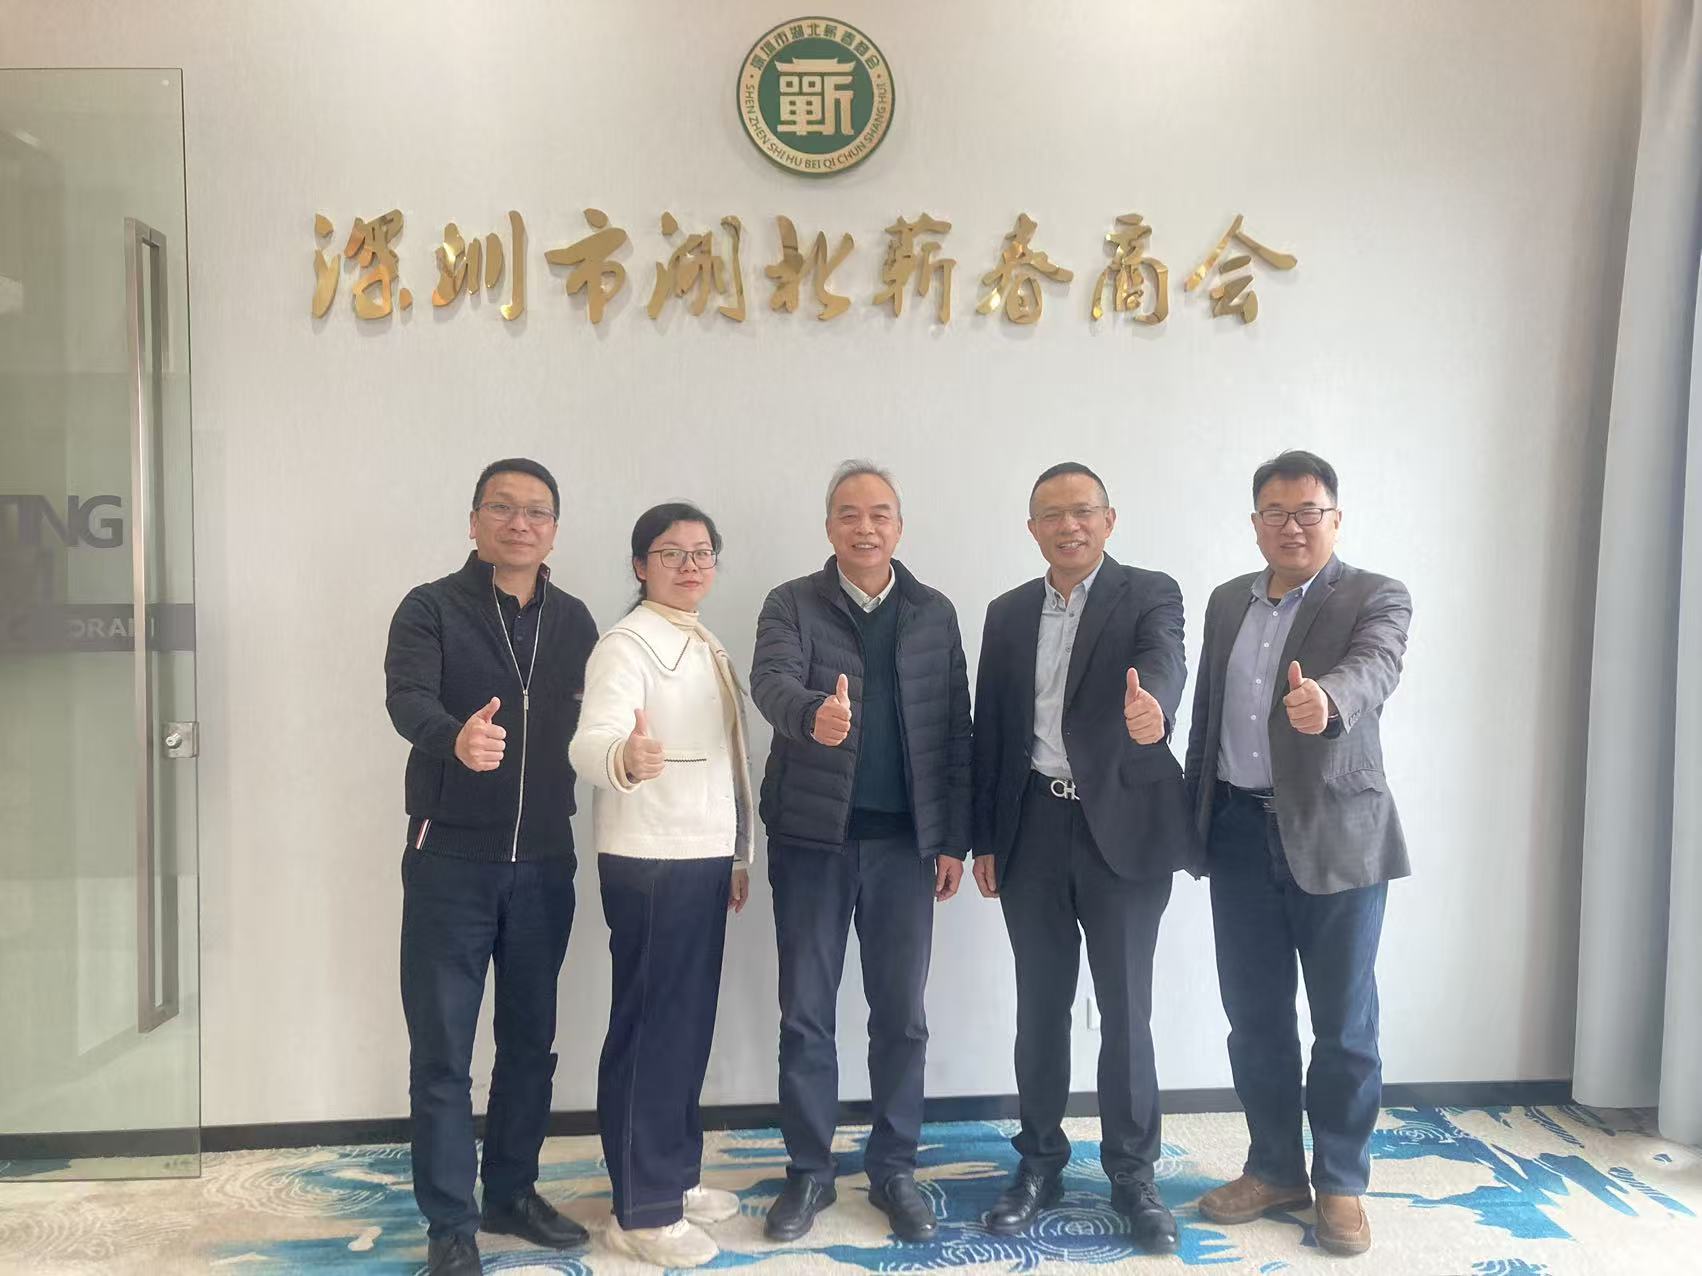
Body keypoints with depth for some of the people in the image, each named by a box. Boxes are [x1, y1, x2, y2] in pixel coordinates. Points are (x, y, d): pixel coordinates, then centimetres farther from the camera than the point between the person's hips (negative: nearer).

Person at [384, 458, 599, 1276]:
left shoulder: (573, 621, 8)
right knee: (441, 1051, 3)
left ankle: (512, 1193, 31)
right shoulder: (430, 608, -6)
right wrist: (455, 738, -43)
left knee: (530, 1040, 14)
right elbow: (407, 699, -23)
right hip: (450, 860, -4)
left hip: (544, 861, 4)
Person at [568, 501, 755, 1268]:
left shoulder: (711, 649, 13)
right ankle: (641, 1209, 11)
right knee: (648, 1027, 0)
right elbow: (590, 740, -29)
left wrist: (740, 854, 18)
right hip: (648, 863, -8)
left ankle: (677, 1175, 28)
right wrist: (623, 759, -52)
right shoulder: (625, 646, -13)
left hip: (706, 857, 8)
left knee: (690, 1023, 14)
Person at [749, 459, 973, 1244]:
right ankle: (809, 1171, 23)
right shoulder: (792, 603, 0)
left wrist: (954, 838, 1)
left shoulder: (935, 613, 7)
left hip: (904, 838, 2)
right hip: (812, 834, -1)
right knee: (805, 1012, 7)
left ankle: (894, 1169, 24)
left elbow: (954, 729, 6)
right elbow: (771, 682, -19)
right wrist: (813, 714, -42)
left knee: (900, 1013, 8)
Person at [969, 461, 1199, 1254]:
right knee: (1041, 1007, 12)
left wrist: (1153, 708, -47)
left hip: (1122, 828, -3)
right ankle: (1040, 1163, 27)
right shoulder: (1008, 613, 10)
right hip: (1032, 829, 3)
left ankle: (1132, 1173, 22)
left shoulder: (1149, 594, -2)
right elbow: (989, 729, 10)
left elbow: (1164, 663, -24)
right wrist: (983, 840, 8)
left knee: (1125, 1010, 5)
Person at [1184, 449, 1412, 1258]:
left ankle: (1341, 1183, 24)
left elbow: (1374, 668, -27)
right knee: (1254, 1017, 12)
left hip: (1336, 834, -4)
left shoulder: (1376, 599, -5)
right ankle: (1274, 1169, 28)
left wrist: (1327, 699, -49)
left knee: (1344, 1022, 6)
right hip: (1239, 832, 4)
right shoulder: (1227, 602, 11)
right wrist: (1195, 815, 14)